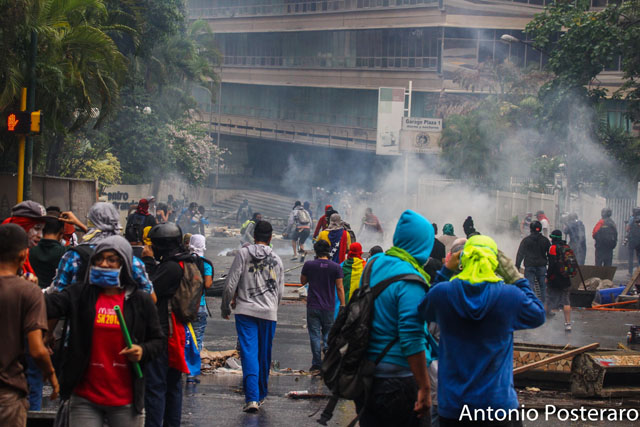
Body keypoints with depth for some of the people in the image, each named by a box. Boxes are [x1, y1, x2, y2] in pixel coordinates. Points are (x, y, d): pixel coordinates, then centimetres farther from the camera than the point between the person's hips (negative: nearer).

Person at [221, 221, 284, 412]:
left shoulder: (243, 253, 0)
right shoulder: (277, 259, 9)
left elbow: (231, 283, -4)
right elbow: (280, 291, 14)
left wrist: (225, 307, 8)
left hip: (246, 310, -2)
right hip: (269, 312, 2)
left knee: (249, 353, -7)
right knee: (265, 355, 13)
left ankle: (252, 397, -18)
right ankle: (261, 394, 24)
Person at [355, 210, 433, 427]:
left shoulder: (373, 264, 6)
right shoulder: (410, 280, -17)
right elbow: (412, 339, -20)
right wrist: (425, 389, -18)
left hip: (365, 378, 8)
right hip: (399, 382, -8)